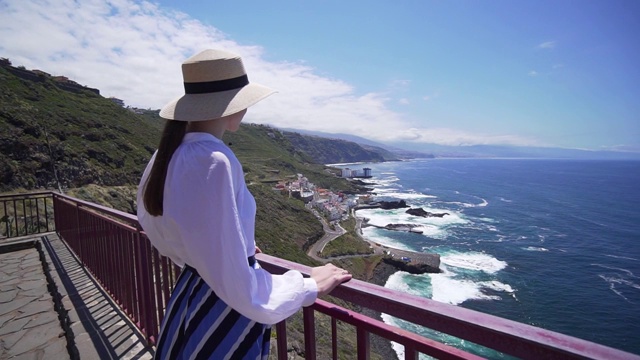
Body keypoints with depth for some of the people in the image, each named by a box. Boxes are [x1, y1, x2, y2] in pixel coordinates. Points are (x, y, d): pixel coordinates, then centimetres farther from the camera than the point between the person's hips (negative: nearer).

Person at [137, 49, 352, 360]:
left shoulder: (168, 154, -2)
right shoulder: (213, 162, -29)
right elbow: (236, 285, -27)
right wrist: (309, 287, -12)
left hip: (188, 298, 8)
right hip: (223, 319, -8)